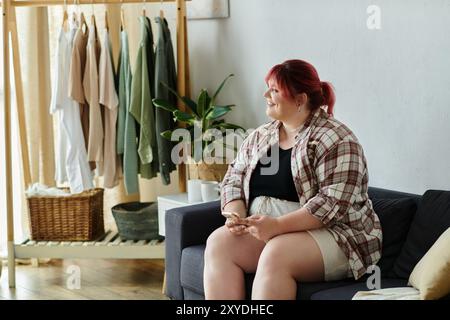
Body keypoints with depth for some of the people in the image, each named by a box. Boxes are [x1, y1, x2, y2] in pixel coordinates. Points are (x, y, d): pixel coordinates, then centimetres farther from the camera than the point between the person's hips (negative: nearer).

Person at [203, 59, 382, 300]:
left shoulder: (336, 140, -10)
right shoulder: (259, 136, 14)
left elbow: (335, 202, -20)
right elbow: (234, 179, 14)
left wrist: (278, 225, -26)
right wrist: (236, 216, -8)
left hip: (330, 233, -6)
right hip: (261, 231, 7)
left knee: (276, 253, -34)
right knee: (219, 241, -20)